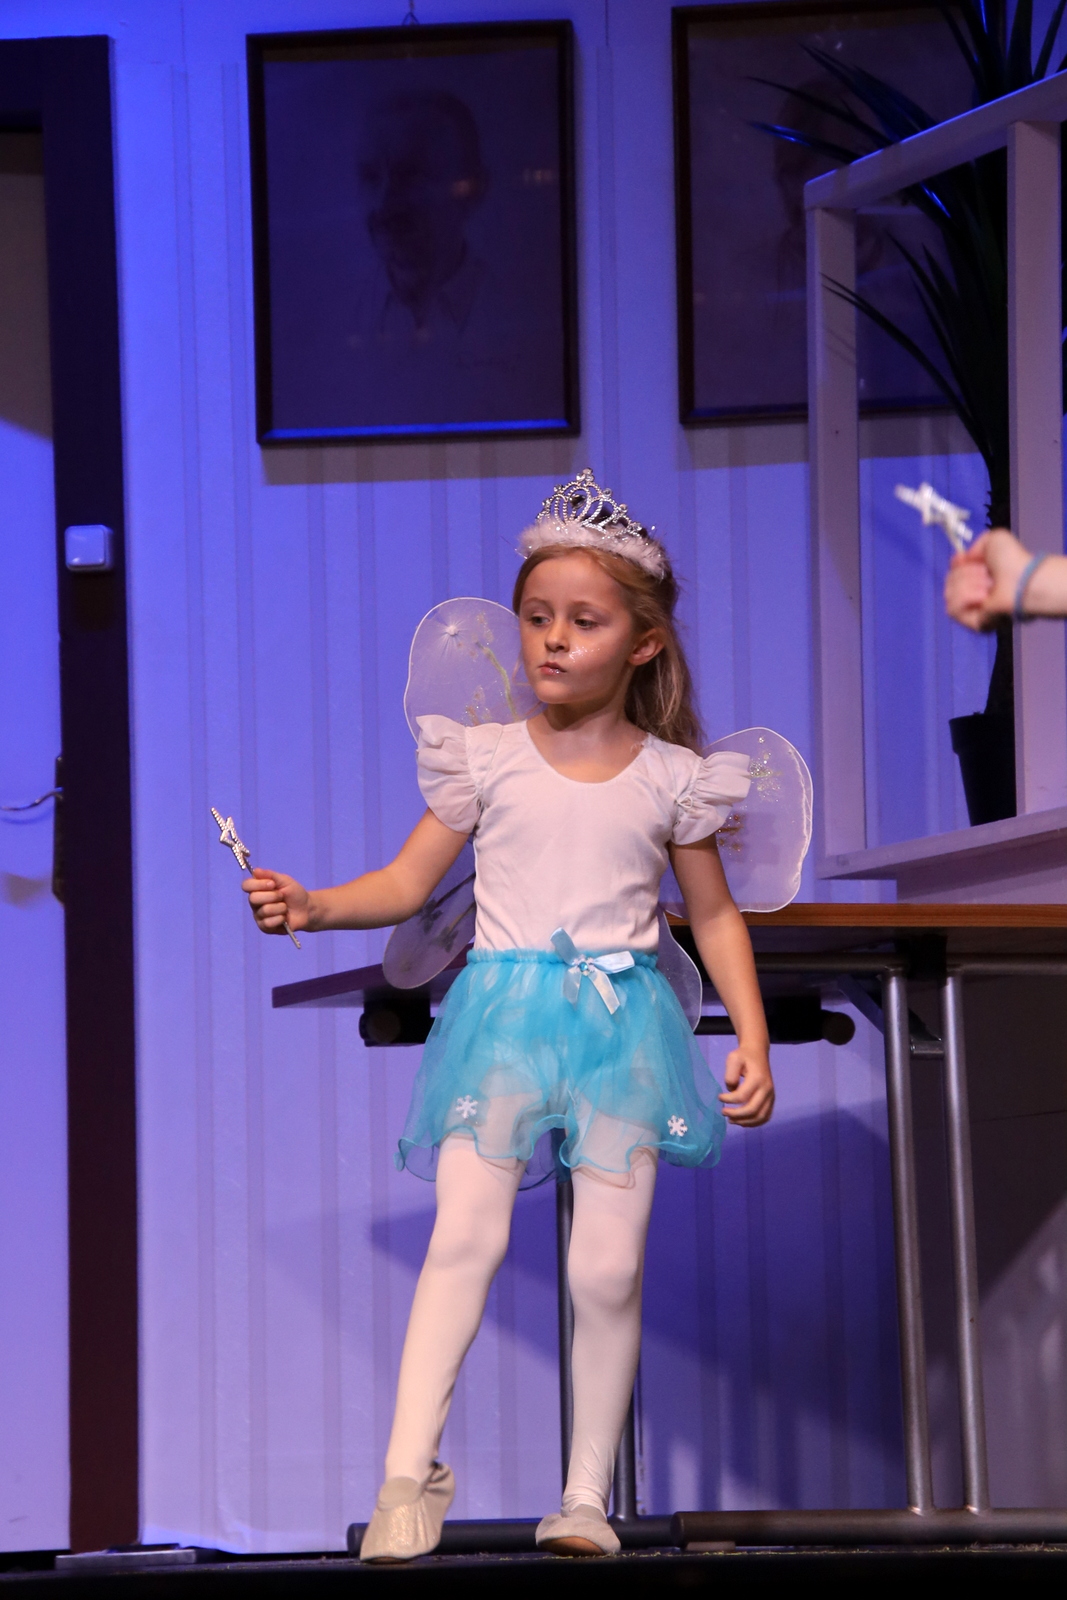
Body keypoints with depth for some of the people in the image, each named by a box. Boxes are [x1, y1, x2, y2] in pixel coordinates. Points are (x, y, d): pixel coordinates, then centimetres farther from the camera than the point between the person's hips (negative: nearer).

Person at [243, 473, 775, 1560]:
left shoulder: (669, 778, 4)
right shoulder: (487, 760, 4)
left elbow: (714, 915, 12)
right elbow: (409, 883, 7)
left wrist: (752, 1039, 5)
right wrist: (310, 906, -10)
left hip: (622, 1022, 0)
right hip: (504, 1013, 0)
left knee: (607, 1265, -3)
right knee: (465, 1233, -15)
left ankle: (588, 1494, 5)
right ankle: (410, 1470, -15)